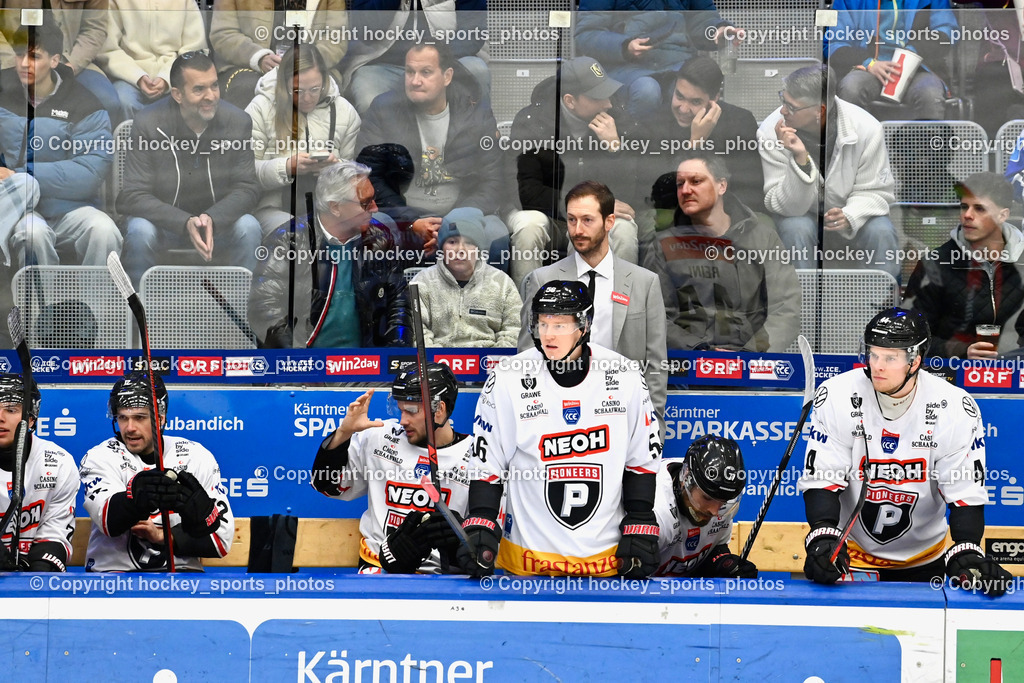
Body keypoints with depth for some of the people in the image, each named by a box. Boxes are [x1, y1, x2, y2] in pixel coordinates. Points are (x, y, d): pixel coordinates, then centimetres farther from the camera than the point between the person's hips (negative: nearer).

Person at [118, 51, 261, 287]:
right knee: (140, 231, -33)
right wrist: (186, 223, -34)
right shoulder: (147, 124, -17)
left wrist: (212, 219, -31)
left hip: (218, 220, 2)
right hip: (163, 220, -2)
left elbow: (246, 189, -9)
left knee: (248, 228, -27)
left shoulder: (238, 122, -11)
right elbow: (134, 196, -19)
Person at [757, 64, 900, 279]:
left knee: (881, 232, -27)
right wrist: (800, 160, -41)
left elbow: (875, 191, -12)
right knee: (795, 229, -32)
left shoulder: (866, 128, -22)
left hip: (850, 215, 1)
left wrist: (849, 217, -34)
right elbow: (787, 207, -23)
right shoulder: (770, 132, -23)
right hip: (800, 213, -1)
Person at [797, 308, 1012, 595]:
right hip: (852, 555, -1)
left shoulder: (955, 408, -15)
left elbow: (966, 493, -11)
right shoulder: (836, 397, -16)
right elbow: (820, 480, -14)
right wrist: (823, 537, -30)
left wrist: (967, 555, -26)